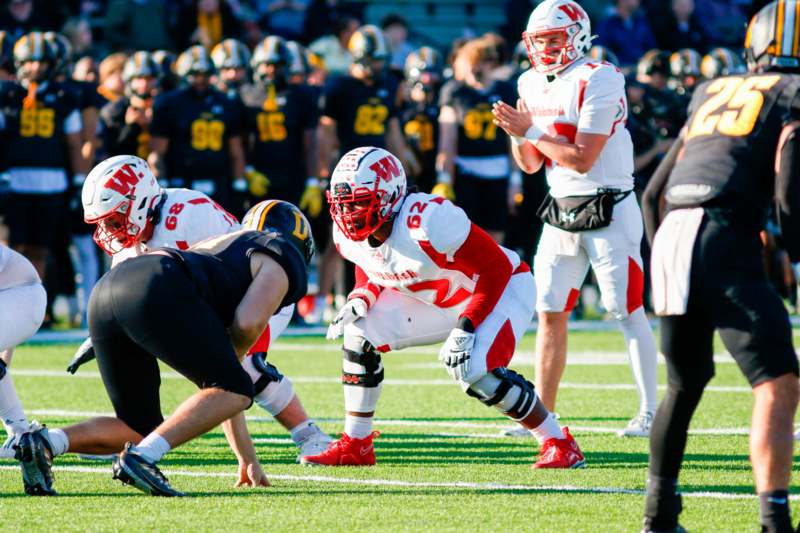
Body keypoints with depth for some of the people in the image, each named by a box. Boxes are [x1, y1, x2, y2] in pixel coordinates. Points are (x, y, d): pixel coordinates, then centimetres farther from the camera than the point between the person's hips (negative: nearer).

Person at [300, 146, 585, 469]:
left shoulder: (427, 221, -36)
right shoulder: (350, 235, -13)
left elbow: (496, 269, -29)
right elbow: (371, 273, 10)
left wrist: (465, 328, -33)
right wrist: (359, 299, -13)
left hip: (500, 289, -8)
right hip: (436, 301, 8)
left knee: (474, 370, -30)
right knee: (360, 336, -5)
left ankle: (558, 444, -13)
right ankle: (355, 445, 8)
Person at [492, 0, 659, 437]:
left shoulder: (598, 82, -16)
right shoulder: (533, 85, 9)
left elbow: (583, 159, -20)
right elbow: (531, 165, 13)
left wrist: (531, 133, -16)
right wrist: (518, 134, -7)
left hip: (607, 209, -7)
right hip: (561, 211, 7)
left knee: (627, 311, -4)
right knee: (550, 313, 5)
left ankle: (650, 411, 1)